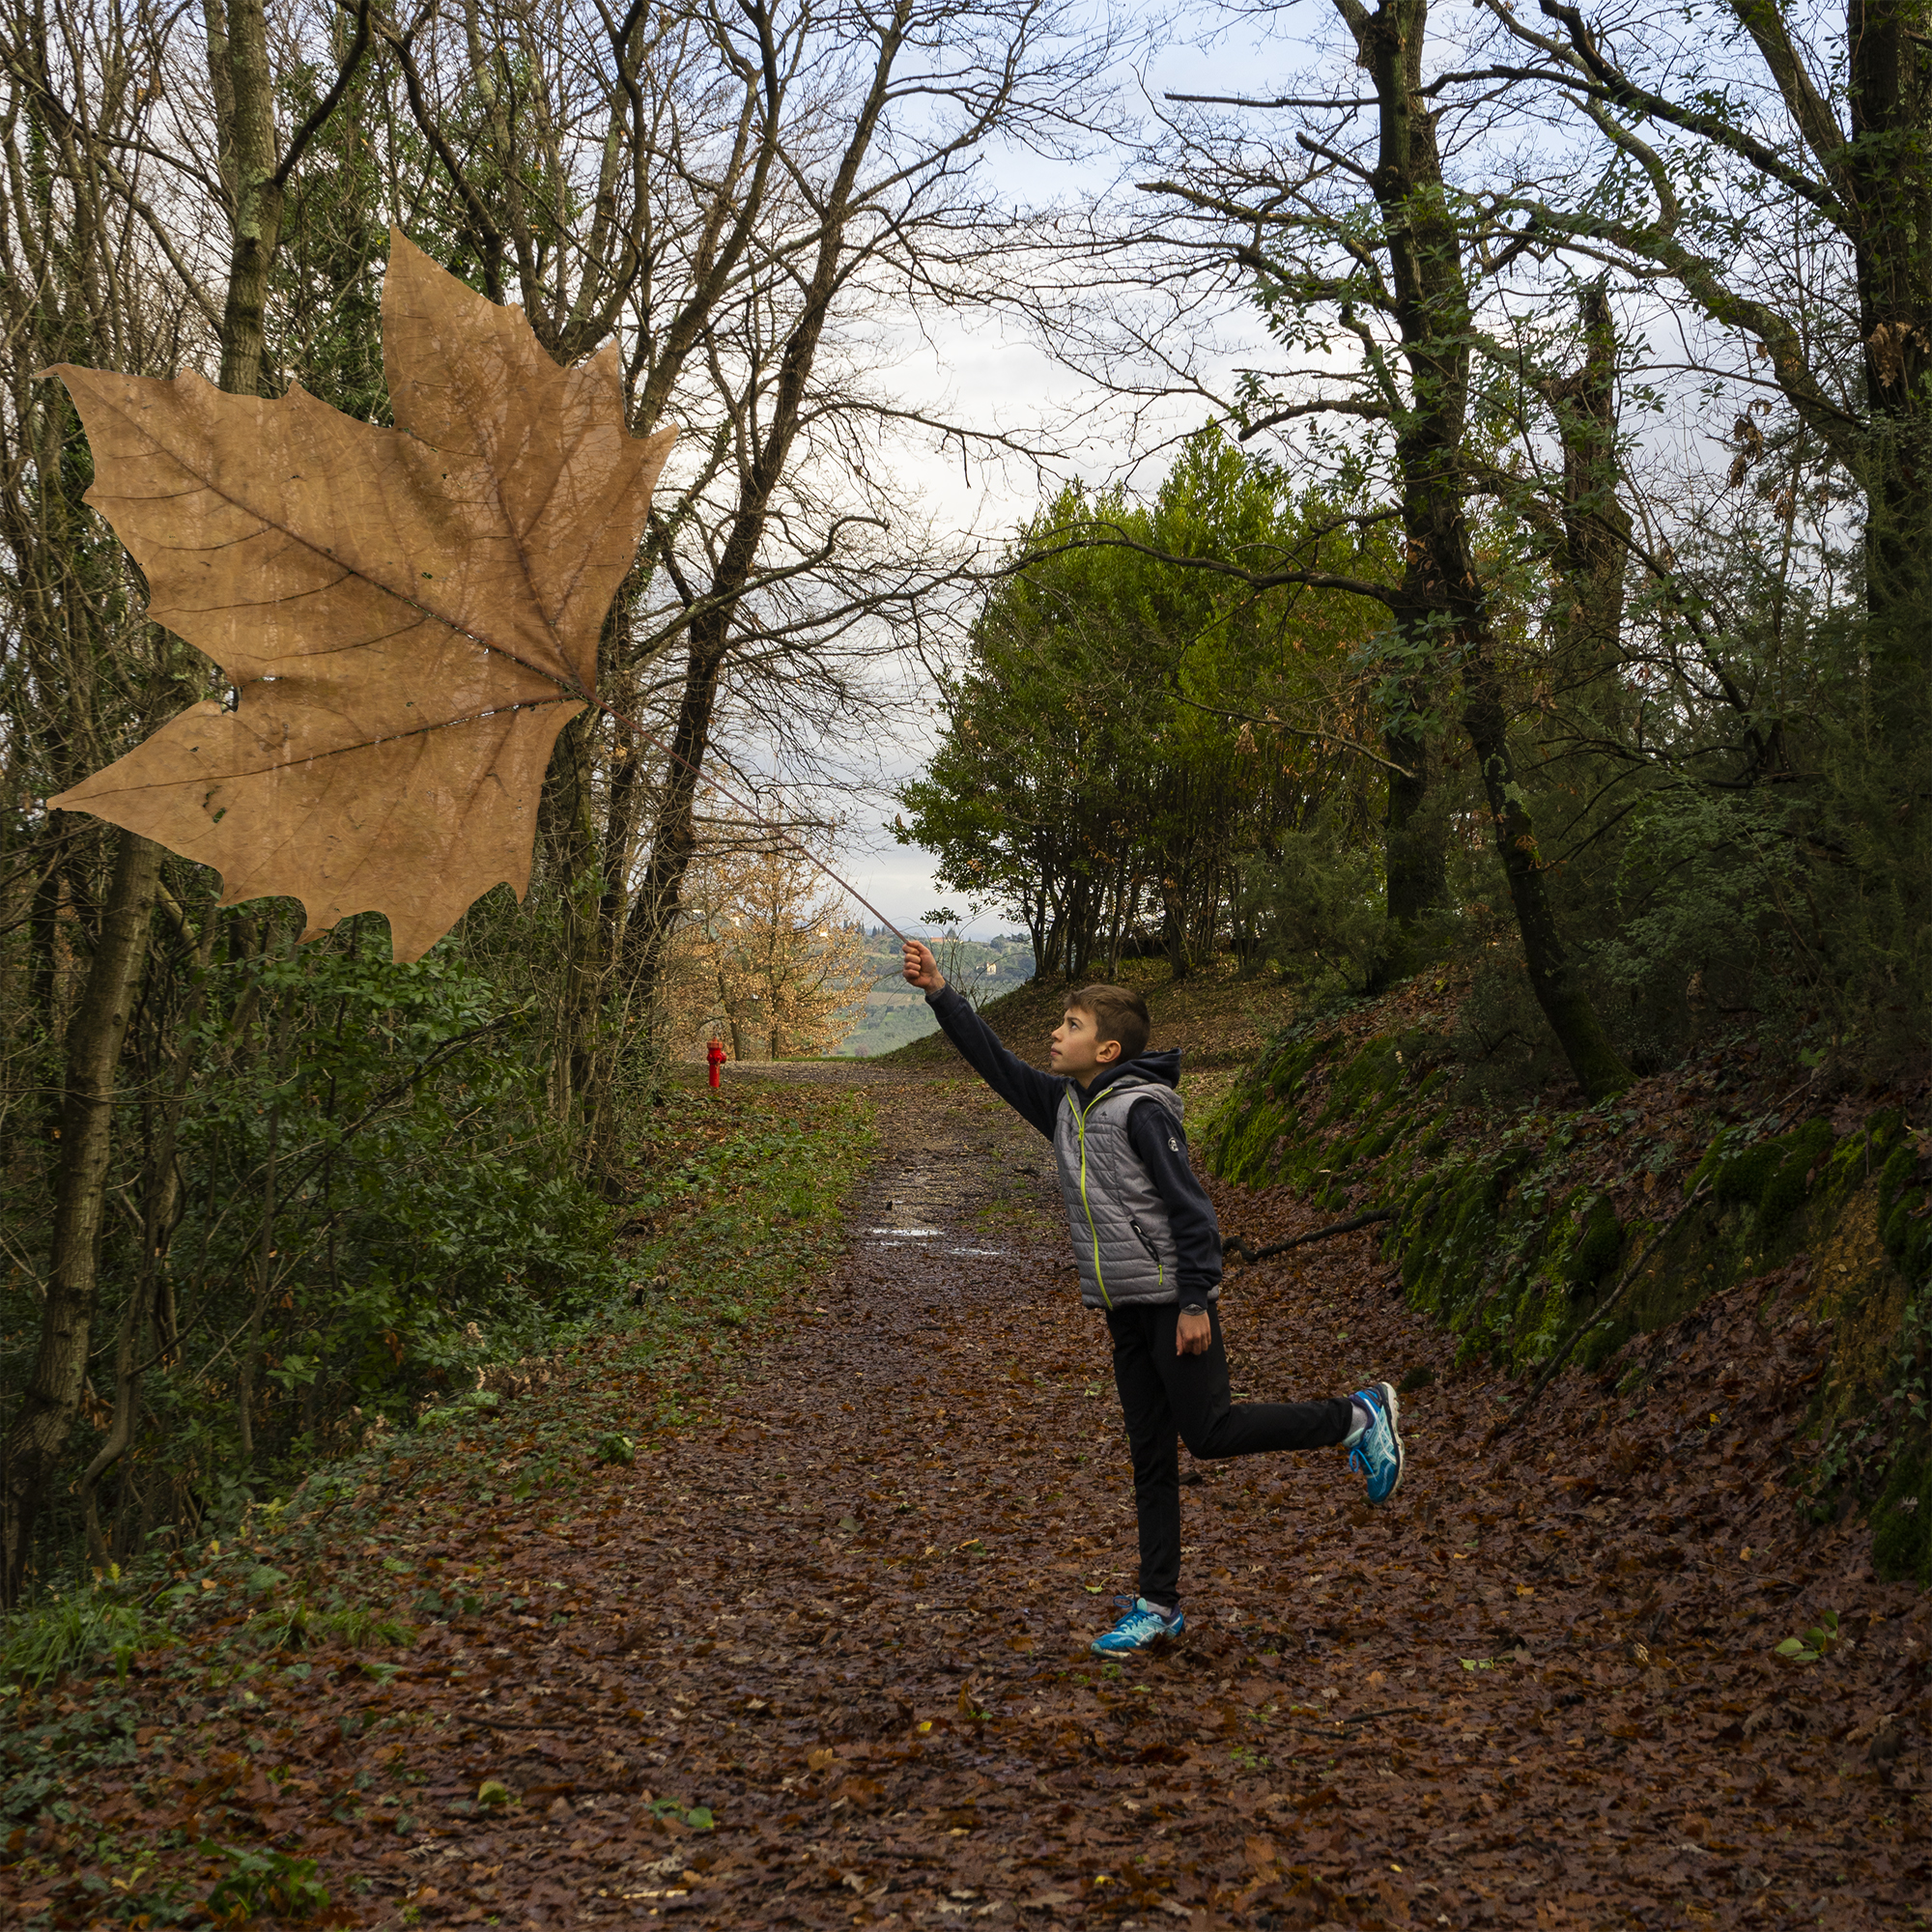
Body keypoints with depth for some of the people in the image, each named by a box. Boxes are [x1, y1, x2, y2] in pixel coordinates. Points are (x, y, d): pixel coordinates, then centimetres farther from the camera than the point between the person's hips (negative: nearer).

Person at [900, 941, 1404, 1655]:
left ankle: (1359, 1418, 10)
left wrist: (1195, 1303, -19)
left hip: (1174, 1301, -7)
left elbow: (1191, 1209, -16)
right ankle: (1158, 1604, 15)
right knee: (1149, 1456, 9)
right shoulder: (1065, 1104, 9)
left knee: (1209, 1431, -7)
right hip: (1125, 1310, 7)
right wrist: (938, 992, 4)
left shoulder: (1142, 1109, -14)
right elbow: (994, 1060, 12)